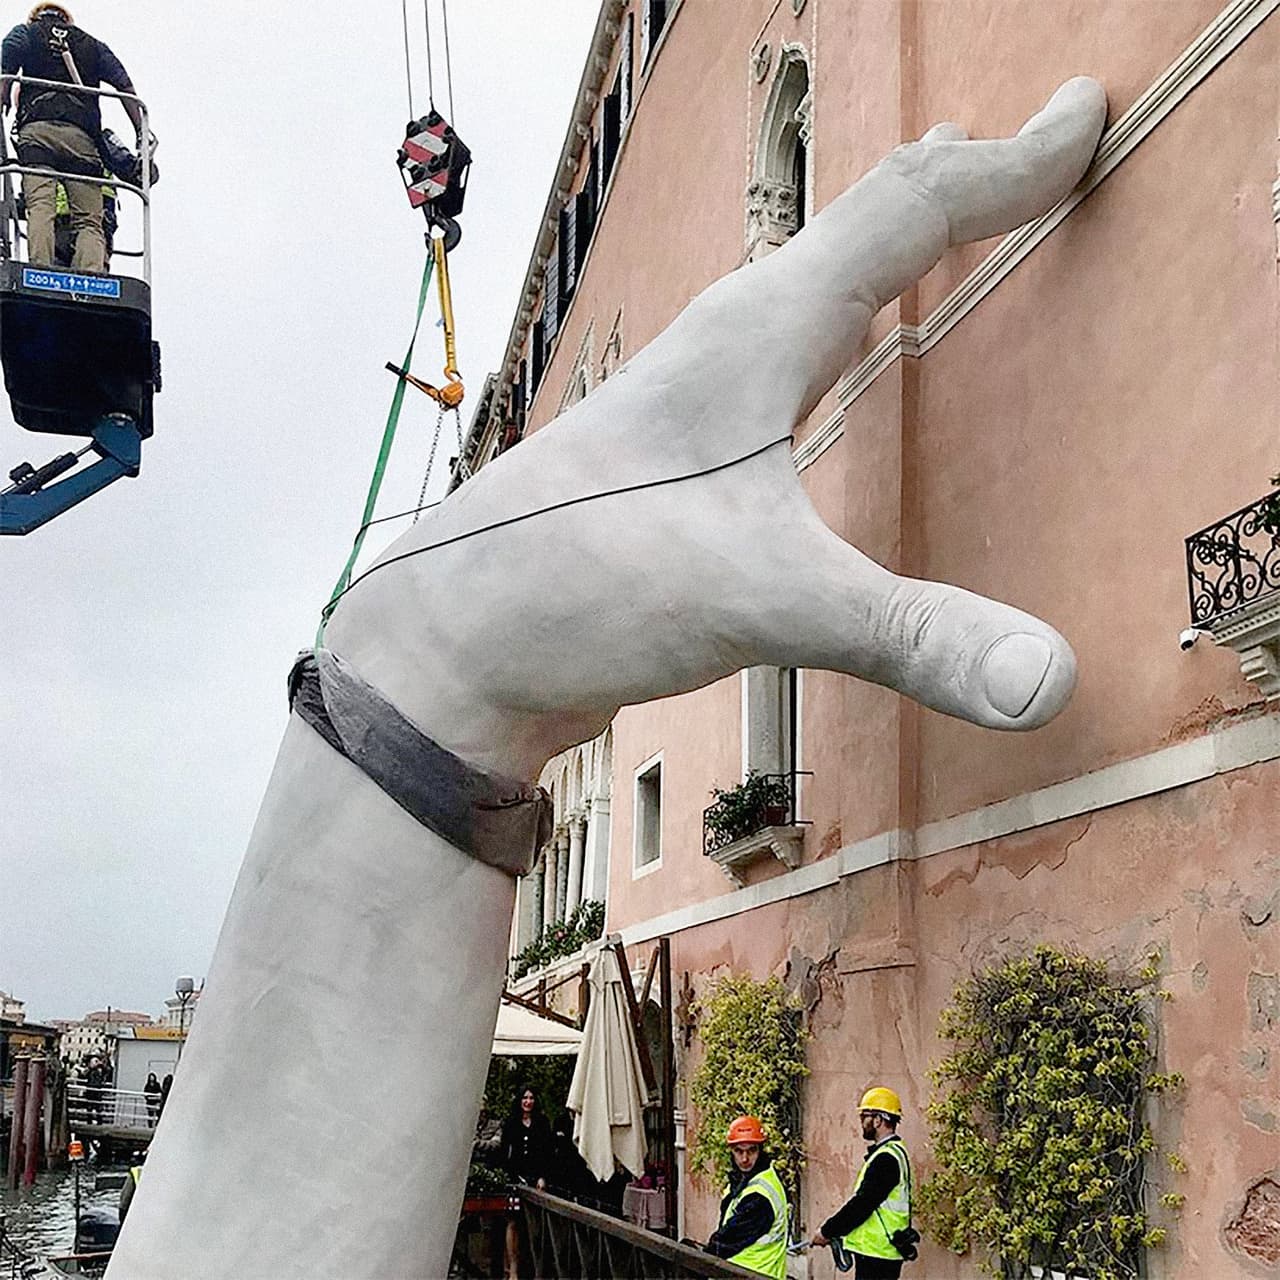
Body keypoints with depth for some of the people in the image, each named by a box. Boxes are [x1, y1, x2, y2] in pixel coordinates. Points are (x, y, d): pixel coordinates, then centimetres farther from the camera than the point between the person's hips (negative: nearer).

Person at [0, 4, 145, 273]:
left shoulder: (24, 33, 24)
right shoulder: (93, 45, 30)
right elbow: (125, 87, 14)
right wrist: (142, 135, 8)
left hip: (37, 130, -1)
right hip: (82, 136, 1)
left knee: (40, 206, -15)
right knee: (89, 219, -5)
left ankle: (40, 276, -34)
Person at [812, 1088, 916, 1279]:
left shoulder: (886, 1158, -17)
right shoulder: (893, 1153, 17)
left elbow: (862, 1203, -20)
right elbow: (863, 1200, 19)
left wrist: (827, 1231, -10)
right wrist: (834, 1230, 13)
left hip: (876, 1253, -10)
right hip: (876, 1251, 10)